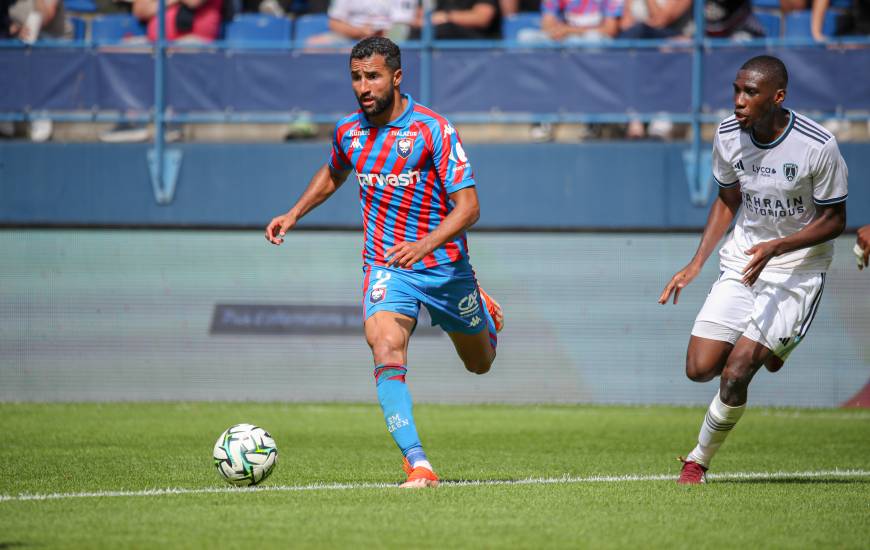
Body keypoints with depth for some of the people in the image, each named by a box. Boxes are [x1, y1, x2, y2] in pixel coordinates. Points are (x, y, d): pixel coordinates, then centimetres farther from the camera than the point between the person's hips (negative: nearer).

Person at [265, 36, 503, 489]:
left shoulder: (433, 129, -17)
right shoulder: (348, 131, -1)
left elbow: (468, 206, -20)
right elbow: (333, 175, 24)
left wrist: (424, 245, -35)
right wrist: (293, 214, 12)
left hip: (445, 266, -2)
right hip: (386, 268, 2)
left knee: (480, 364, 19)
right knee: (387, 354, -27)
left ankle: (485, 313, 55)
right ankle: (417, 465, -32)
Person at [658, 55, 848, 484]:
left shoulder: (817, 146, -20)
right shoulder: (728, 135, -5)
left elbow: (834, 219, -11)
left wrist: (776, 247, -26)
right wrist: (696, 263, 3)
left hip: (798, 267, -5)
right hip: (742, 262, 5)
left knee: (735, 374, -16)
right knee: (699, 368, -6)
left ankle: (698, 460, 6)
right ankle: (765, 347, 25)